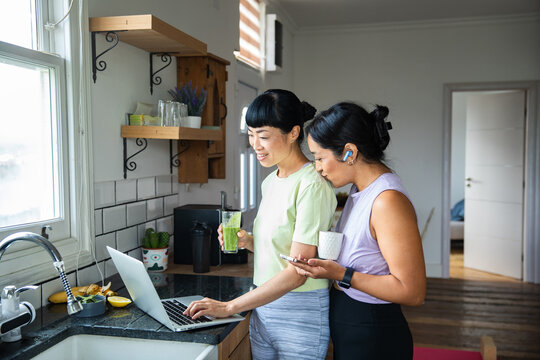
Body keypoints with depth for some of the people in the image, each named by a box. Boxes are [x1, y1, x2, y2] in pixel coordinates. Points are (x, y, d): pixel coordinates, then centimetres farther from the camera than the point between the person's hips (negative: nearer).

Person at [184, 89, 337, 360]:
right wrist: (248, 242, -2)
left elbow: (297, 272, -21)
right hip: (262, 308, 7)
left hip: (300, 314, -7)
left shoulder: (312, 185, -18)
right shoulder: (270, 182, 8)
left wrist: (229, 307, -20)